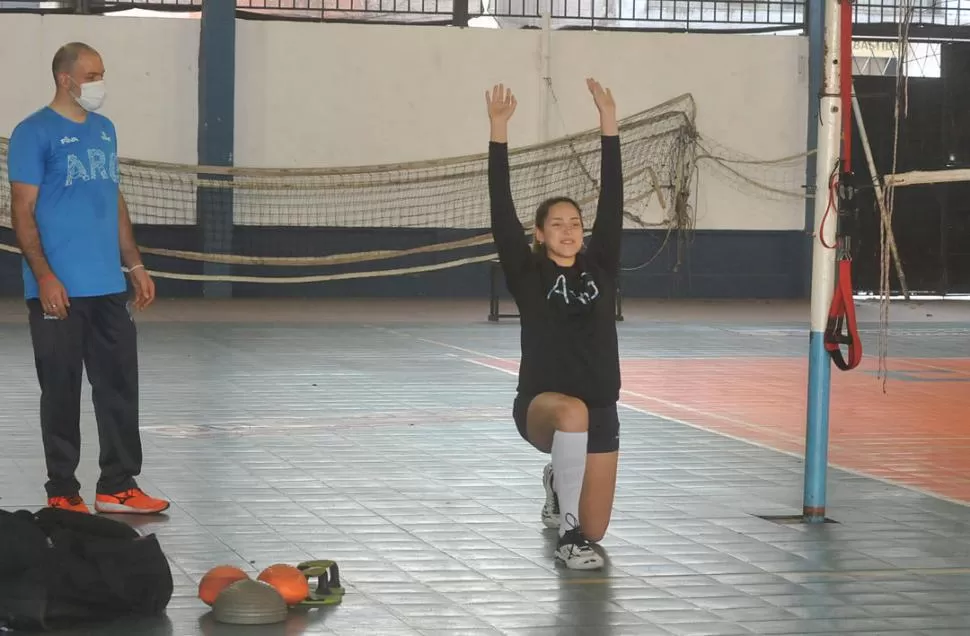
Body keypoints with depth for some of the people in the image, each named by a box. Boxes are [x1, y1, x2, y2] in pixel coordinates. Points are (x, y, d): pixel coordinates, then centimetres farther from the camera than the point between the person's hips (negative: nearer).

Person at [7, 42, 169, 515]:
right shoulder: (34, 133, -6)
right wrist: (44, 276, -17)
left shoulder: (104, 130, 14)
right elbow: (23, 211, -9)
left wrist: (135, 265, 16)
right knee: (62, 391, 1)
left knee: (120, 386, 6)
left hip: (108, 287, 6)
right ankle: (62, 493, 9)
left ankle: (118, 487, 13)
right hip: (59, 291, -6)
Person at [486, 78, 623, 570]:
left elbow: (612, 199, 0)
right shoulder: (527, 274, -3)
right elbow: (501, 210, -11)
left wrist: (608, 123, -5)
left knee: (595, 530, 7)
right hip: (540, 403, -4)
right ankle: (566, 533, -28)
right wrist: (499, 130, -18)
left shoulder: (599, 268, 4)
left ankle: (557, 483, 46)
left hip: (600, 410, 4)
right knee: (572, 413, -42)